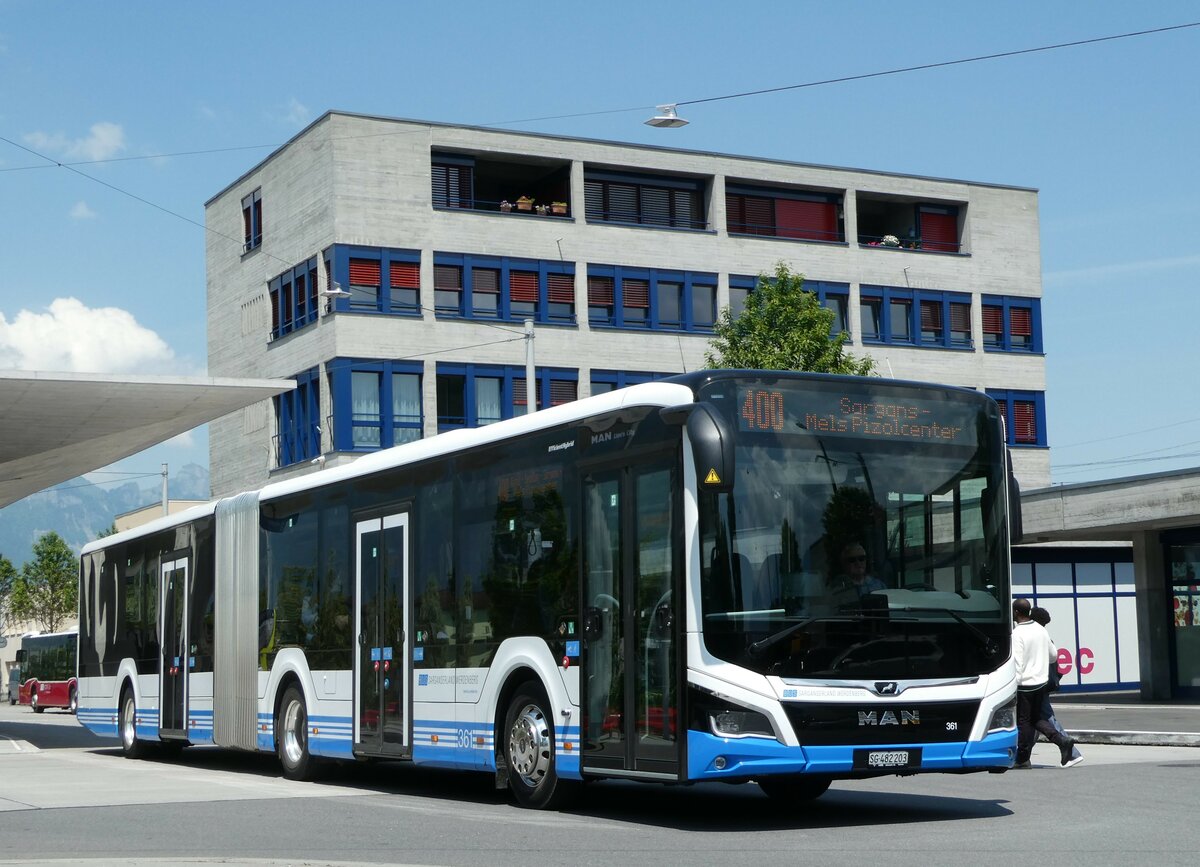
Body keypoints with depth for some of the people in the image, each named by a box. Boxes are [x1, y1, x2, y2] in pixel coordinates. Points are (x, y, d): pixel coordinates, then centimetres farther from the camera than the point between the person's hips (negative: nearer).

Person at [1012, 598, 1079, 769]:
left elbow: (1017, 663, -20)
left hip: (1025, 683, -7)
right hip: (1041, 681, 7)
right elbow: (1053, 655, 15)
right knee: (1036, 718, 17)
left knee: (1023, 721, 3)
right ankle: (1062, 741, -1)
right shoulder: (1040, 629, 6)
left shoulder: (1017, 634, -17)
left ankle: (1022, 759, 9)